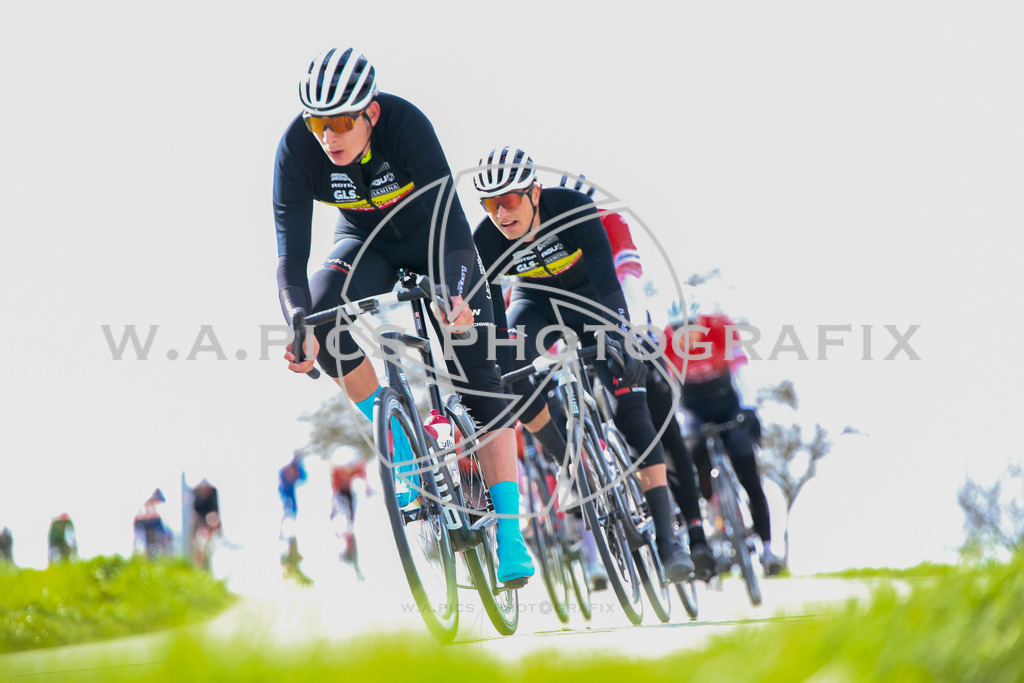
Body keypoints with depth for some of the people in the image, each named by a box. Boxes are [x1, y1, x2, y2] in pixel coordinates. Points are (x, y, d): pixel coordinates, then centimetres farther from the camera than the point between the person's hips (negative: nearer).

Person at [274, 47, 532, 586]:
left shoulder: (406, 124, -34)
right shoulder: (297, 148, -27)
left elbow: (448, 217, -38)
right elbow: (290, 251, -29)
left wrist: (453, 294, -55)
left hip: (432, 238, -2)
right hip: (366, 244, 2)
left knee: (476, 375, -13)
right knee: (322, 314, -29)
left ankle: (509, 535, -8)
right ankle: (405, 456, -13)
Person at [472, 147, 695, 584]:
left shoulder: (573, 209, -31)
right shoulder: (487, 243, -23)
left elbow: (607, 282, -38)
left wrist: (619, 344, -50)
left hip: (589, 298, -2)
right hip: (536, 301, 2)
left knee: (629, 402, -16)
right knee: (506, 365, -30)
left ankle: (666, 537, -16)